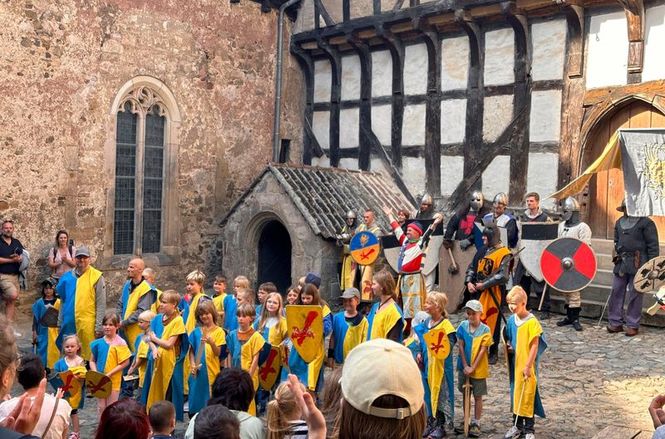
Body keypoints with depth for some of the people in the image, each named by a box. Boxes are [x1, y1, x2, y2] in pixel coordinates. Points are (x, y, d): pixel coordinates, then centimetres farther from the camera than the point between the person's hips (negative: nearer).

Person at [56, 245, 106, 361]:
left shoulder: (96, 277, -3)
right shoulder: (67, 277, 10)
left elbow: (101, 304, -5)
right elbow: (63, 301, 19)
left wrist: (98, 326, -8)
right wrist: (60, 322, 16)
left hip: (87, 325, -4)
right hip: (69, 324, 4)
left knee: (87, 355, -1)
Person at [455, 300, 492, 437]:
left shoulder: (485, 330, -11)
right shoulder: (462, 326, -4)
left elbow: (482, 350, -13)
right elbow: (460, 347, -5)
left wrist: (473, 368, -17)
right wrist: (465, 366, -11)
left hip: (478, 369, -3)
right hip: (464, 367, 3)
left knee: (478, 396, 6)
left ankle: (476, 423, 16)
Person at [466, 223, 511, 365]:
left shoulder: (503, 253, -12)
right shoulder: (482, 250, 11)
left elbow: (503, 276, -19)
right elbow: (472, 267, 17)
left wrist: (484, 284, -17)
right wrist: (469, 282, 0)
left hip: (492, 293, -7)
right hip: (477, 291, 7)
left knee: (492, 321, 0)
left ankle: (493, 353, 14)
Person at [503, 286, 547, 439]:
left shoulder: (532, 322, -16)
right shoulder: (511, 320, 3)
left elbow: (534, 346, -15)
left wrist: (528, 366, -16)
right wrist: (509, 346, -5)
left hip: (527, 365, -6)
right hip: (515, 364, 6)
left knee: (528, 395, 2)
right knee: (516, 393, 14)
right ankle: (517, 425, 27)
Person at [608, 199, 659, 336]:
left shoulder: (646, 223, -4)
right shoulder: (619, 223, 15)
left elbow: (653, 245, -6)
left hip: (637, 265, -6)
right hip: (621, 264, 6)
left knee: (635, 294, -1)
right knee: (616, 292, 5)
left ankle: (633, 325, 7)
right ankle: (615, 322, 13)